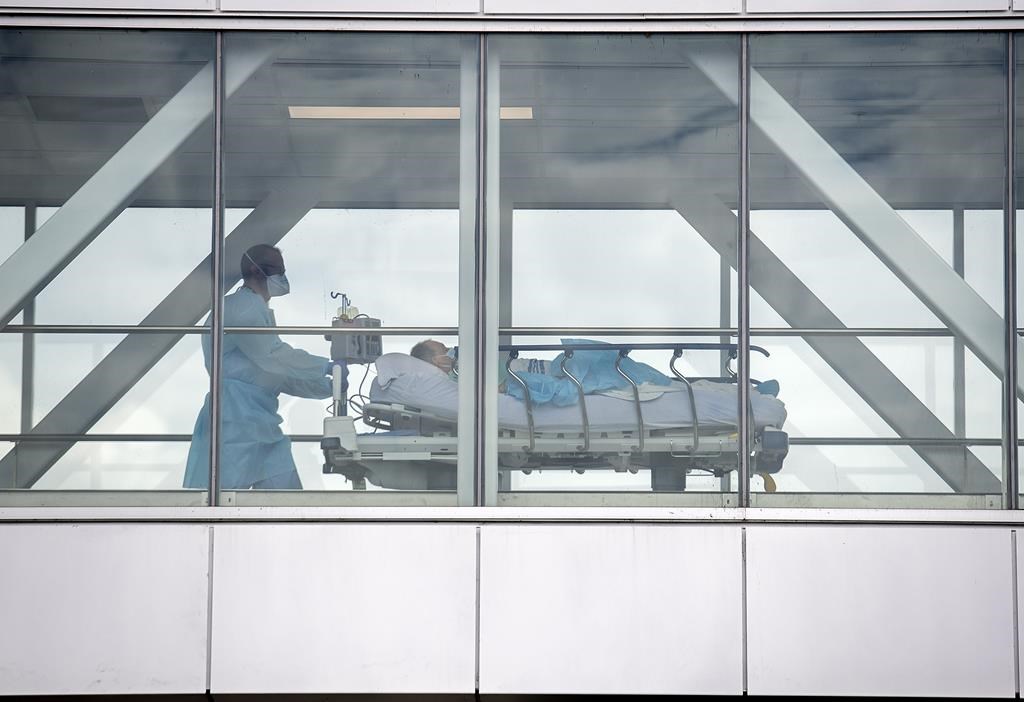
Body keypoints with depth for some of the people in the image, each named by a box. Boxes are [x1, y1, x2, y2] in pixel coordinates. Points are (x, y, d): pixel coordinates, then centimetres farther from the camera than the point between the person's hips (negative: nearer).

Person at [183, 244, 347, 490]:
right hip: (234, 420, -10)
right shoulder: (241, 307, -7)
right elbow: (273, 356, -16)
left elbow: (280, 374, 23)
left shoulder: (256, 310, 23)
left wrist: (327, 387, 14)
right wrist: (327, 366, -8)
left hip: (259, 421, 10)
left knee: (286, 490, 3)